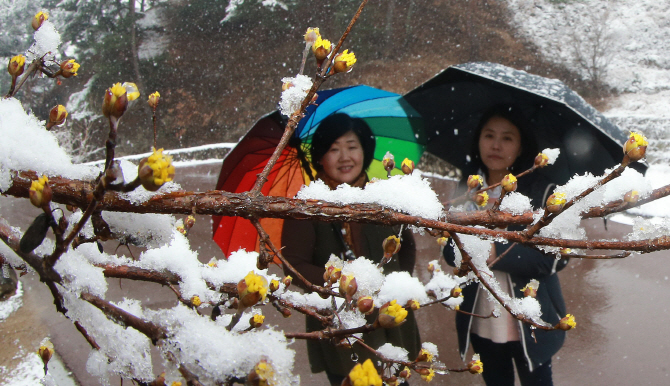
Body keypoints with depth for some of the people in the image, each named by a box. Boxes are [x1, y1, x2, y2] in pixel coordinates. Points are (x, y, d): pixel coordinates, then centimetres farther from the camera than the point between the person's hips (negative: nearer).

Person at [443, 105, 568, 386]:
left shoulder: (541, 191, -9)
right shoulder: (466, 190, 2)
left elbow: (557, 257, -16)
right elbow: (449, 251, 3)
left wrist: (497, 252, -25)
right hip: (481, 324, 4)